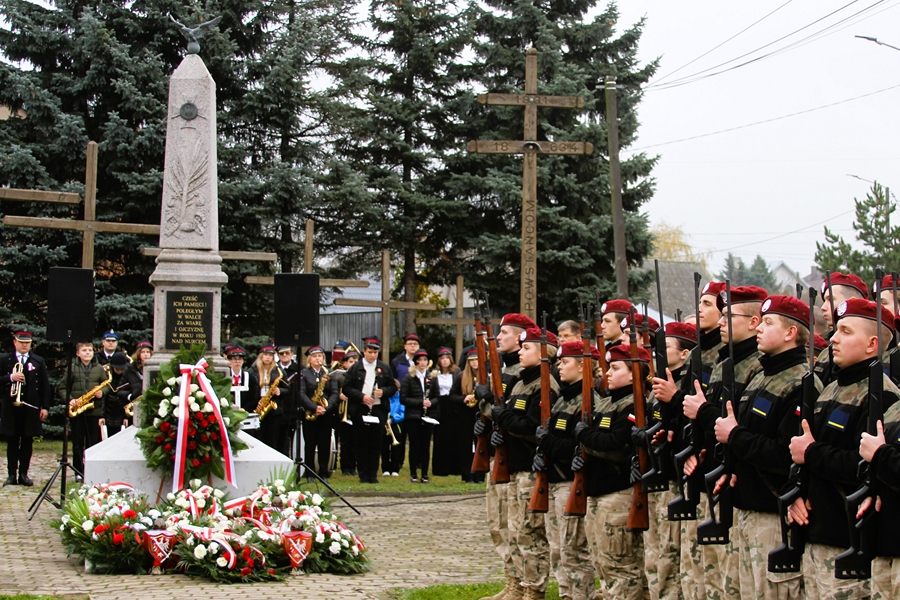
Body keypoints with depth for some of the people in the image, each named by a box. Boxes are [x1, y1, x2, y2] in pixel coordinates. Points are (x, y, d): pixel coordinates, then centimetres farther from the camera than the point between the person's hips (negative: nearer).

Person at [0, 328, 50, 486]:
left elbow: (45, 386, 6)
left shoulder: (38, 362, 8)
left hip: (31, 408, 1)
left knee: (27, 442, 4)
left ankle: (23, 474, 10)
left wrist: (45, 407, -1)